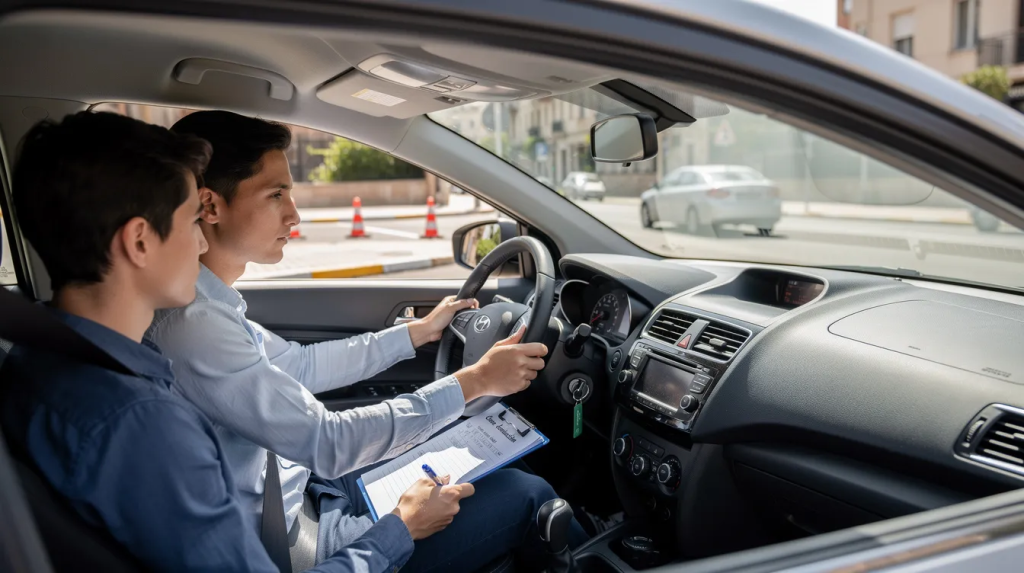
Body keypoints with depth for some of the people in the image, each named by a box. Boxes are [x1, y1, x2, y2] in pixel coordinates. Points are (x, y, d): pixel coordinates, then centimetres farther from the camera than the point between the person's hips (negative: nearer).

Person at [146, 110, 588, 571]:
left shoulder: (206, 305, 1)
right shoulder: (192, 326, -29)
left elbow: (299, 365, 12)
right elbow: (327, 442, -27)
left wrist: (419, 331, 14)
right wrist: (474, 382, -22)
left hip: (305, 488, 10)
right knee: (527, 494, -4)